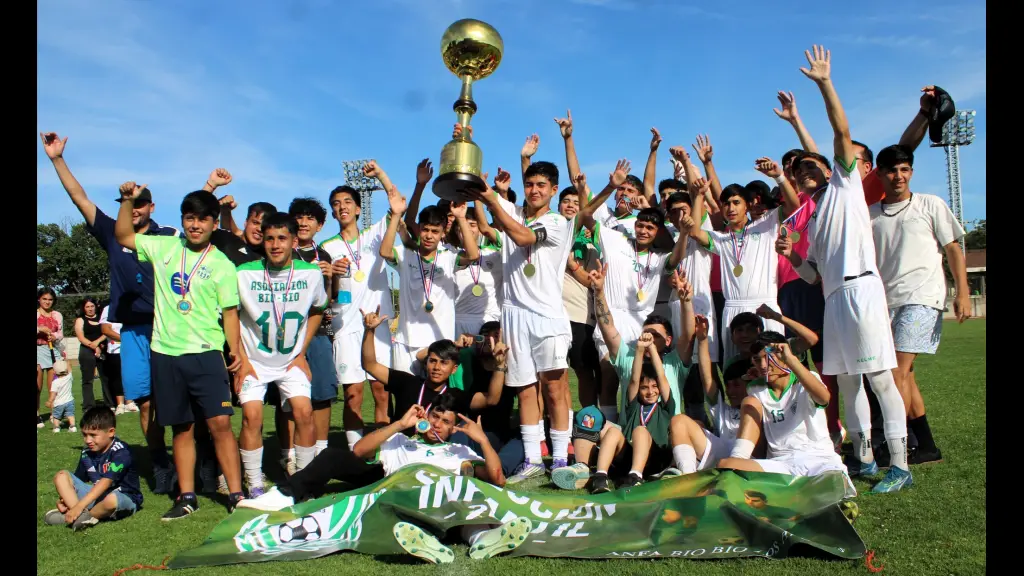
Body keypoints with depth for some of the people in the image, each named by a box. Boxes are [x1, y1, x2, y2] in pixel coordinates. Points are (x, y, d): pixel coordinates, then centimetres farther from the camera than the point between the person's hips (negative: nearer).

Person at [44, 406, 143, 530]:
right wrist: (65, 498, -12)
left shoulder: (120, 452, -19)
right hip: (98, 496, 7)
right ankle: (82, 515, -21)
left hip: (124, 498, -7)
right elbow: (77, 480, 9)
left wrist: (79, 506, -32)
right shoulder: (87, 453, 3)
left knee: (112, 499, -42)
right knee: (61, 476, -1)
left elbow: (105, 482, -27)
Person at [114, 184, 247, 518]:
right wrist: (128, 201, 6)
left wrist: (235, 350, -12)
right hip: (166, 353, 3)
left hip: (205, 353, -3)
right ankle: (187, 497, 20)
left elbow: (230, 311, -2)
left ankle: (235, 494, -2)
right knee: (181, 427, 11)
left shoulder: (221, 264, -1)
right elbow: (123, 237, 18)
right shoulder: (164, 248, 8)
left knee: (220, 423, -10)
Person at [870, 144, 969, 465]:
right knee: (903, 375, 7)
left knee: (896, 371, -15)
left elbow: (953, 249, 4)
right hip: (886, 302, 5)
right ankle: (926, 447, 18)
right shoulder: (870, 215, 12)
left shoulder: (930, 205, 5)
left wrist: (962, 293, -6)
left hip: (922, 297, -4)